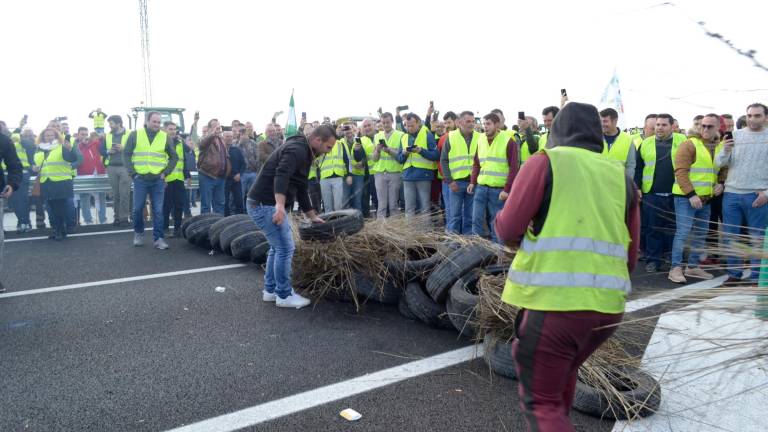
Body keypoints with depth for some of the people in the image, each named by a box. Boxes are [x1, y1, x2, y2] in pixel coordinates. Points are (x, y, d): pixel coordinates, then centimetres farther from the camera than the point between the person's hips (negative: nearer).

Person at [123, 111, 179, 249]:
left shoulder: (165, 137, 5)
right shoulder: (135, 135, 2)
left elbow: (174, 157, 10)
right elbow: (126, 154, 4)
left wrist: (166, 172, 0)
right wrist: (132, 173, -4)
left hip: (158, 180, 0)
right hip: (140, 179, 0)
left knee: (158, 210, 0)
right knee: (138, 208, 5)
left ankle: (159, 238, 5)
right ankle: (138, 233, 26)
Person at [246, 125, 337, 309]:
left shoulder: (304, 153, 17)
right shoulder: (297, 149, -15)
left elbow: (301, 190, 24)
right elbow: (281, 175, -34)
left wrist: (312, 216, 25)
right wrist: (280, 205, -46)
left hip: (267, 204, 11)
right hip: (266, 204, -11)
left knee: (278, 247, 19)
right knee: (285, 248, -4)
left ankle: (270, 290, 29)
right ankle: (284, 296, 8)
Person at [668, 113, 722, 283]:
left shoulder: (721, 147, 12)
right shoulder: (689, 144, -9)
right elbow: (680, 171, -14)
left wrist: (721, 183, 3)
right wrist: (691, 194, -19)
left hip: (706, 198, 7)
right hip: (686, 197, -7)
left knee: (701, 234, 12)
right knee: (683, 232, -9)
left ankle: (693, 266, 23)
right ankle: (676, 268, -3)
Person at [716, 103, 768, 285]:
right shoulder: (735, 135, 7)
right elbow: (719, 163, 3)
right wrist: (725, 151, -17)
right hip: (731, 193, 2)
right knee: (731, 237, 7)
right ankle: (734, 274, 19)